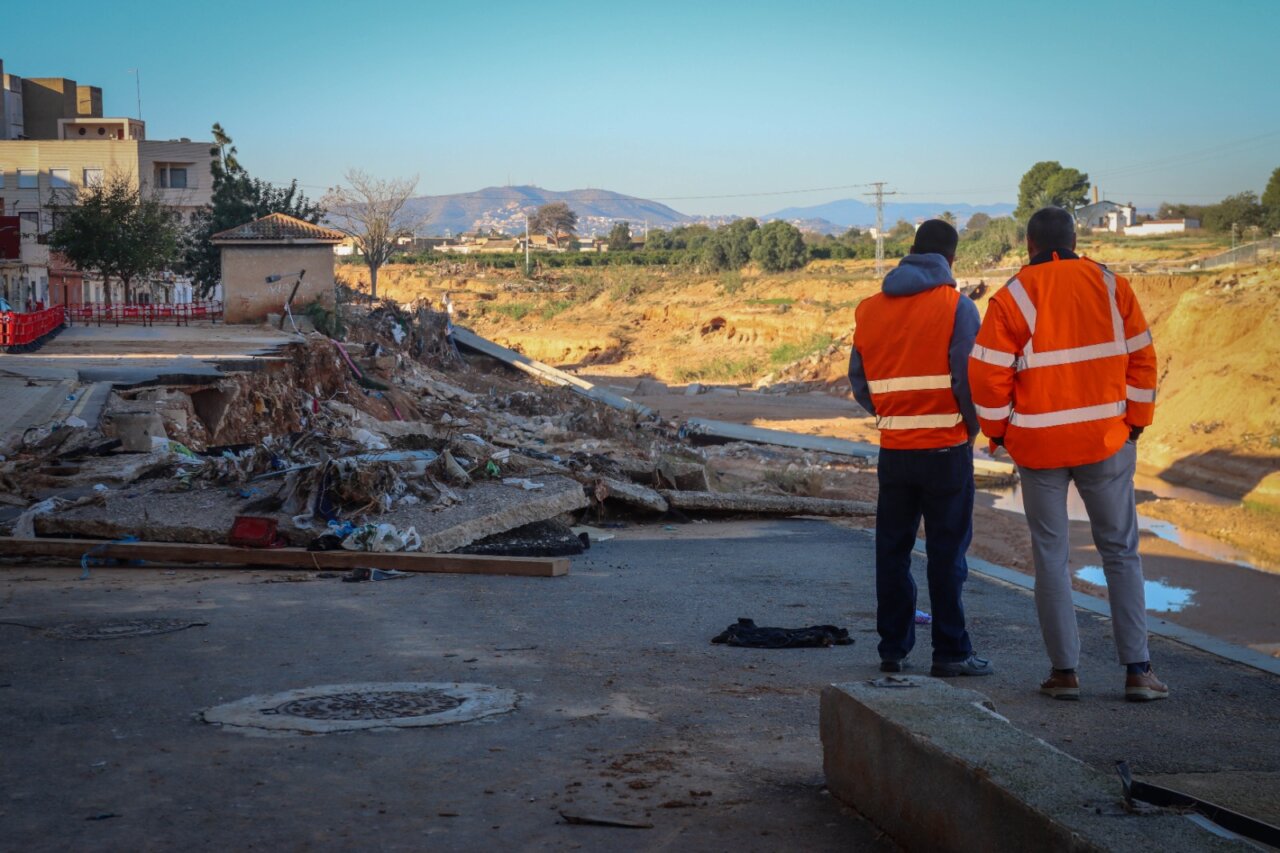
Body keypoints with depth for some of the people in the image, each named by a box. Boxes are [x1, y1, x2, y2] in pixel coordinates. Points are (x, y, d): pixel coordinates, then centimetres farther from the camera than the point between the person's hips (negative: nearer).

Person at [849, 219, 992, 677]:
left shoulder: (870, 309, 7)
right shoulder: (956, 306, -8)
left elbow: (859, 383, 10)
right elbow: (969, 377, -13)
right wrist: (973, 426, 4)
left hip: (894, 449, 4)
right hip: (946, 448, -4)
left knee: (892, 550, 11)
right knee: (947, 551, 1)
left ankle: (893, 648, 16)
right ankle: (951, 652, 4)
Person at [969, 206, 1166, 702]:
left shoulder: (1013, 298, -6)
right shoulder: (1111, 287, 1)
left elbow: (988, 375, -7)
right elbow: (1140, 359, 3)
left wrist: (998, 431, 8)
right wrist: (1135, 421, 13)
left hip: (1039, 446, -1)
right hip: (1106, 441, 2)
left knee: (1051, 555, 7)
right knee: (1121, 551, 8)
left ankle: (1064, 670, 7)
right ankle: (1137, 670, 5)